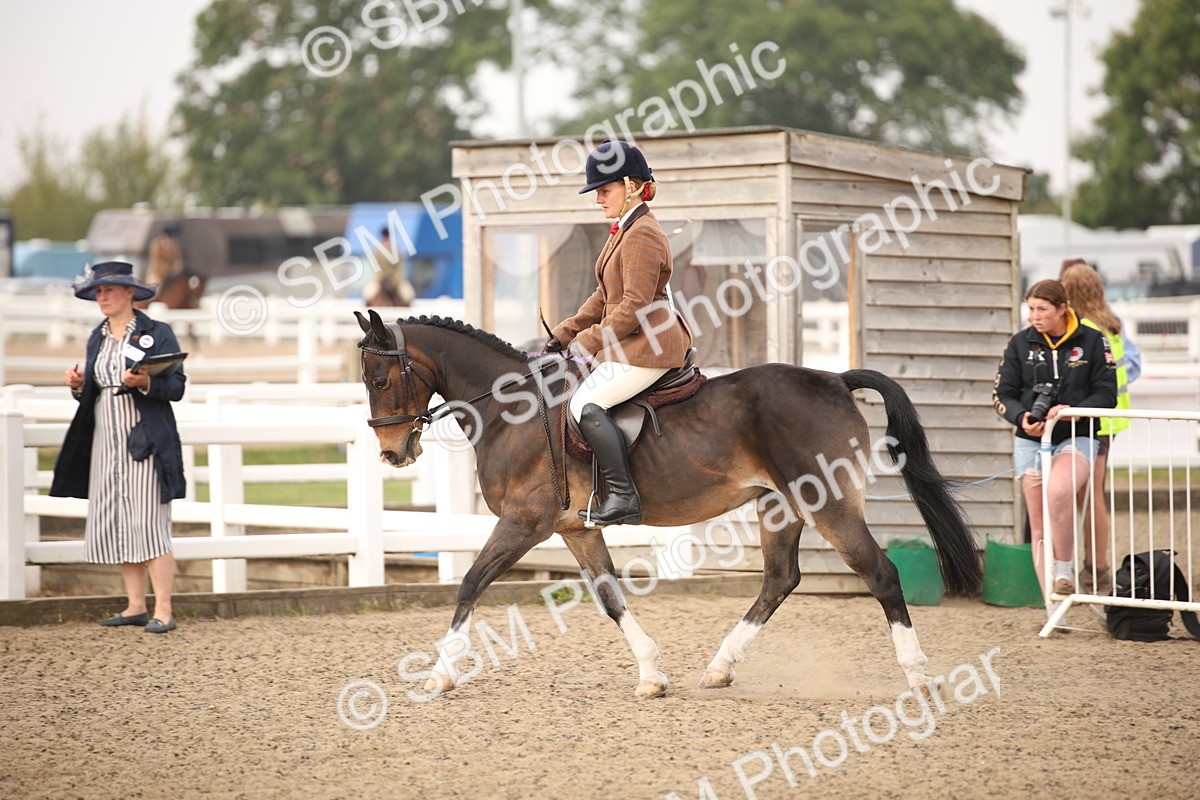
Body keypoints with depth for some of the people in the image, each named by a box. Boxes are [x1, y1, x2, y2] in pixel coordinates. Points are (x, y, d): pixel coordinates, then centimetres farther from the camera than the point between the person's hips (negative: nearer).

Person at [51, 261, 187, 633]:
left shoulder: (158, 334, -2)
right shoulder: (97, 339, 16)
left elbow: (177, 386, -6)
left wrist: (145, 383, -23)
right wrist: (78, 385, -1)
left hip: (145, 444, -6)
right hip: (105, 443, 6)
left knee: (148, 524, -10)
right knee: (114, 526, 4)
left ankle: (163, 611, -9)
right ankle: (135, 606, 10)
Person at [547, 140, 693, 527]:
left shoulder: (642, 236, -16)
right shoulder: (623, 231, 18)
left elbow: (633, 308, -21)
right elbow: (604, 298, 22)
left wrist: (585, 343, -15)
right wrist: (563, 335, 13)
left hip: (648, 346, -11)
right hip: (631, 345, 11)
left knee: (586, 403, -22)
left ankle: (623, 497, -25)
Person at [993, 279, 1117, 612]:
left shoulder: (1092, 341, -1)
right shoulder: (1020, 343, 5)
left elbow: (1106, 394, -2)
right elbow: (1002, 394, 6)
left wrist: (1072, 411, -20)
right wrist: (1021, 418, -15)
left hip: (1076, 438, -3)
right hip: (1031, 442, 3)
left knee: (1059, 491, -34)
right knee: (1039, 526, 1)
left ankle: (1065, 570, -17)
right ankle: (1053, 609, 6)